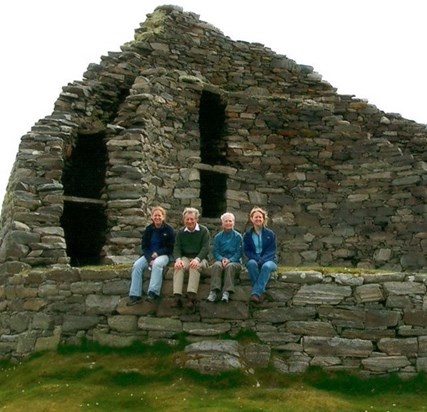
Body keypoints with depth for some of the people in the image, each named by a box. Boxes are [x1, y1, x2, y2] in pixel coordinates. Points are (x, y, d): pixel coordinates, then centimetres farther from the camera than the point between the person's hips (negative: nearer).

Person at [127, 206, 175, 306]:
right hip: (149, 254, 4)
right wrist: (149, 259, -13)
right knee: (136, 265, -22)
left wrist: (158, 253, -17)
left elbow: (170, 247, -3)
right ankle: (135, 295, -22)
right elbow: (144, 247, 5)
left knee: (157, 264, -37)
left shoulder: (168, 229, -5)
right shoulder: (148, 229, 5)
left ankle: (153, 292, -36)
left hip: (164, 254, -4)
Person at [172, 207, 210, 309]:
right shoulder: (180, 232, 12)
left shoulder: (203, 231, 2)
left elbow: (205, 248, -8)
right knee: (178, 266, -32)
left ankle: (191, 296, -44)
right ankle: (177, 296, -41)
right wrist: (178, 259, -19)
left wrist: (197, 259, -27)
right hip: (185, 257, 3)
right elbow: (177, 247, 4)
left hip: (200, 258, -2)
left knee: (194, 266, -37)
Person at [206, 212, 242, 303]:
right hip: (221, 260, 2)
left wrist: (229, 260, -17)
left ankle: (227, 292, -45)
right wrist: (222, 259, -15)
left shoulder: (238, 236, 7)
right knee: (216, 265, -33)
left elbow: (238, 253, 0)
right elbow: (216, 252, 7)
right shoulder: (218, 237, 13)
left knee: (230, 266, -37)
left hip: (234, 261, -2)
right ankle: (214, 291, -43)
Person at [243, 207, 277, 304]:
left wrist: (262, 259, -18)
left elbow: (271, 251, 0)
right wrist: (256, 258, -15)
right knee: (251, 263, -36)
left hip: (268, 260, -1)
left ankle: (256, 292, -43)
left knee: (266, 266, -37)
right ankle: (261, 291, -36)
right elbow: (246, 251, 4)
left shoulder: (270, 234, 6)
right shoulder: (247, 235, 10)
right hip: (254, 259, 1)